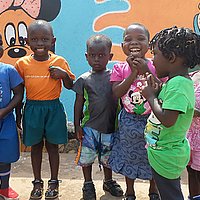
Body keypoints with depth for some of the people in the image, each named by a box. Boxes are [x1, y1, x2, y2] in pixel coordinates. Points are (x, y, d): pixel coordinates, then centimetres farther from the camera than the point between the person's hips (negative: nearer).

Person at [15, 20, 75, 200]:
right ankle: (37, 183, 27)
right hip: (32, 109, 1)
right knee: (36, 146, 12)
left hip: (53, 109, -1)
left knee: (52, 145, 9)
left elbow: (70, 86, 2)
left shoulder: (59, 62, -5)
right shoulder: (22, 63, -2)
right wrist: (18, 113, 7)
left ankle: (54, 183, 24)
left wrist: (64, 75, -18)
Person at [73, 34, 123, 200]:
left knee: (108, 157, 18)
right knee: (87, 157, 10)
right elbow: (79, 104, 0)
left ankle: (108, 181, 41)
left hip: (110, 126, 1)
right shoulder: (84, 79, -4)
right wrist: (77, 126, -1)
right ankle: (88, 184, 32)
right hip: (90, 127, -1)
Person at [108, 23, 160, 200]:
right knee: (129, 154, 16)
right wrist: (133, 73, -25)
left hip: (151, 120, 0)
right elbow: (116, 93, -18)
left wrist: (147, 71, -23)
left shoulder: (155, 66, -7)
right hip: (129, 121, 0)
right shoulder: (120, 68, -6)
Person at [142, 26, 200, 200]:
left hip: (166, 156, -9)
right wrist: (155, 90, -2)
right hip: (167, 153, 9)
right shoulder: (177, 81, 5)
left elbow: (167, 120, -32)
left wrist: (151, 96, -19)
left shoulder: (178, 84, -25)